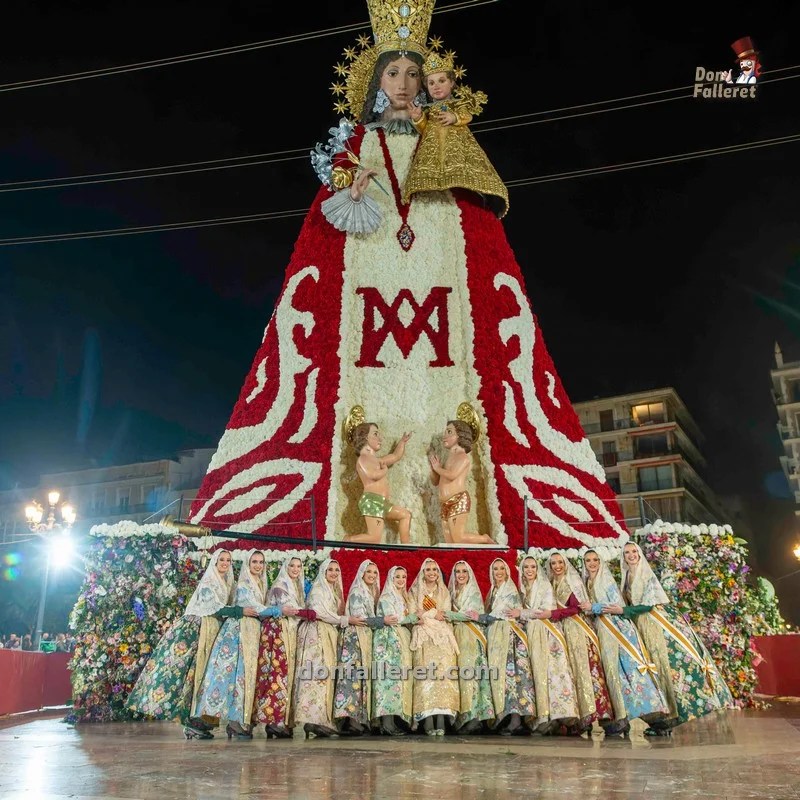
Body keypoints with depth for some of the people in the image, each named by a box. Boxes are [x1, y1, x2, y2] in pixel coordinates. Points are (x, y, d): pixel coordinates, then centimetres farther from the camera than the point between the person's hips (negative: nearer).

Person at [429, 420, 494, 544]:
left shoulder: (462, 456, -2)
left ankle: (486, 539, 6)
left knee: (458, 538, -15)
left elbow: (452, 475, -20)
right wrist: (433, 466, 9)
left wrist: (437, 467, -3)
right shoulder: (449, 459, 21)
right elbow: (435, 482, 25)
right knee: (450, 542, 0)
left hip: (459, 501, -8)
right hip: (446, 504, 8)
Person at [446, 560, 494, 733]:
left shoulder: (474, 593, 5)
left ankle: (474, 717, -20)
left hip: (471, 637, -4)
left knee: (469, 671, -17)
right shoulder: (453, 593, 20)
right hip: (457, 635, 5)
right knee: (460, 674, -6)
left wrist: (444, 614, -9)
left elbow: (468, 614, -8)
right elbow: (453, 615, 14)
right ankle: (465, 719, -9)